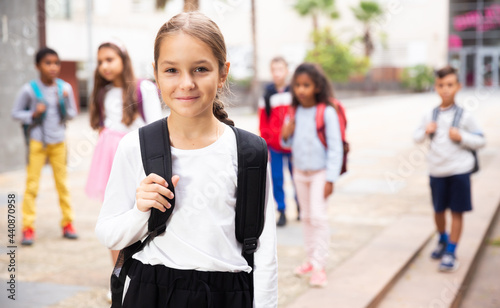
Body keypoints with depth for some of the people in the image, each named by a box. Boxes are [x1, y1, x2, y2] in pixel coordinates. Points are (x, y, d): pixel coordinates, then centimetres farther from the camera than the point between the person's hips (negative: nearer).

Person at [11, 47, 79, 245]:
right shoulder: (29, 89, -8)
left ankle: (67, 224, 18)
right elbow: (16, 113, -1)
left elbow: (72, 114, 7)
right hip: (37, 141, -3)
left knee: (62, 183, 8)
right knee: (32, 184, -1)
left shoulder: (64, 88, 0)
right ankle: (28, 227, 5)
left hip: (58, 141, 3)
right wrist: (33, 114, -18)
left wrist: (65, 102, -11)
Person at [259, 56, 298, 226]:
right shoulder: (267, 93, 4)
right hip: (275, 146, 1)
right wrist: (265, 145, 2)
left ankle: (300, 208, 22)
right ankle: (282, 211, 12)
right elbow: (263, 122, 6)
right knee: (277, 179, 2)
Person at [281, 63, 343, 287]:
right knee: (306, 216, 14)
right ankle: (311, 258, 25)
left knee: (318, 216, -12)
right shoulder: (294, 112, 1)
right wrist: (286, 135, -11)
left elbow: (335, 147, -13)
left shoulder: (327, 112, -15)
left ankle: (319, 266, -8)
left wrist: (330, 179, -16)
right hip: (300, 172, 6)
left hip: (320, 172, -6)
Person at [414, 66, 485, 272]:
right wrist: (425, 132, -9)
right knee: (439, 210, 15)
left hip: (459, 170, -3)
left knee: (457, 211, 1)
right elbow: (417, 138, 12)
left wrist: (461, 137, -18)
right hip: (437, 170, 3)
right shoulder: (430, 116, 2)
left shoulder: (464, 116, -7)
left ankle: (451, 252, 11)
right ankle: (443, 240, 40)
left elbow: (480, 141, -2)